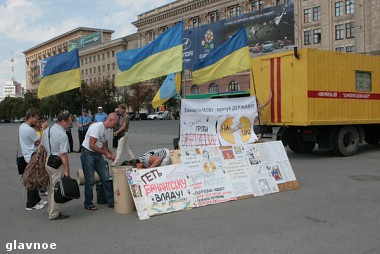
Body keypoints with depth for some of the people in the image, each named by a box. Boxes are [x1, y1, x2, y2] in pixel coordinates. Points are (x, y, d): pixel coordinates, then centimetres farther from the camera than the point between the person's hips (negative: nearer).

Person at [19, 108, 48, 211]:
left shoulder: (21, 126, 8)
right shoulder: (30, 130, -24)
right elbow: (40, 141, -15)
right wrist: (43, 128, -9)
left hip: (28, 156, 10)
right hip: (32, 158, -10)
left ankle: (36, 199, 30)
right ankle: (30, 204, 8)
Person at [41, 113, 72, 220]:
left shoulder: (46, 131, 9)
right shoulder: (62, 134, -17)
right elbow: (63, 154, -20)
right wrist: (67, 170, -17)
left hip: (46, 162, 9)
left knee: (50, 187, 19)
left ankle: (51, 209, 32)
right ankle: (54, 214, 9)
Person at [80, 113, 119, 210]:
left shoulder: (105, 129, 9)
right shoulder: (97, 126, -19)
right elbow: (91, 145, -24)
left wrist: (111, 155, 4)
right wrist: (106, 153, -18)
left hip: (98, 155, 9)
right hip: (88, 154, -9)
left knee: (105, 178, 7)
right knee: (90, 180, -1)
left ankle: (111, 201, 14)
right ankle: (88, 204, 13)